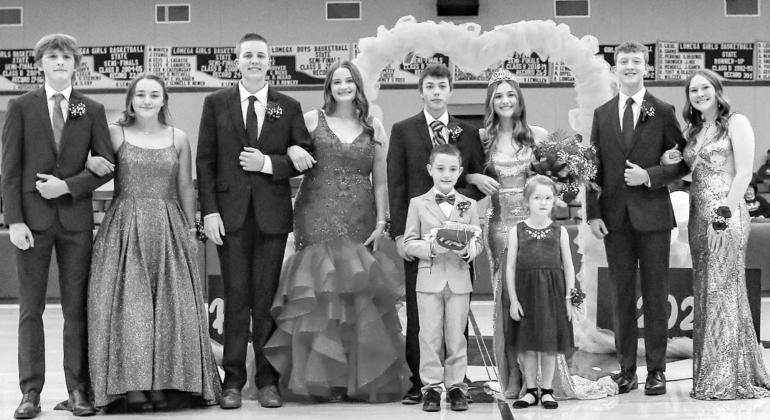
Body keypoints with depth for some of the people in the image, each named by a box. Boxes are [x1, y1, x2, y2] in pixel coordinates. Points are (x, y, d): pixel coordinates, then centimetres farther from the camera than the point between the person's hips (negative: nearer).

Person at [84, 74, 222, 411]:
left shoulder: (178, 139, 9)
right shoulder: (114, 134, 4)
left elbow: (186, 188, 11)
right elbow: (94, 167, 5)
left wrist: (190, 230, 7)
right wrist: (91, 163, -17)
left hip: (168, 230, 2)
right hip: (125, 228, -2)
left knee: (169, 306, -2)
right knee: (128, 304, -5)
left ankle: (161, 384, 4)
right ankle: (131, 386, -2)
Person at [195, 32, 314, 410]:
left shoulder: (289, 107, 7)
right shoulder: (216, 103, 6)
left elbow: (303, 159, 5)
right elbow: (205, 161, 3)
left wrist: (268, 162, -11)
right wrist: (209, 211, -6)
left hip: (272, 214, 1)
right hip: (231, 213, 0)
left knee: (267, 298, 5)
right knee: (236, 298, 2)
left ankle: (268, 379, 12)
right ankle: (233, 381, 9)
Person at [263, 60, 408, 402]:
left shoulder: (374, 130, 11)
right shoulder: (311, 120, 6)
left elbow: (380, 182, 10)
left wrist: (381, 223, 2)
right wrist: (292, 224, -7)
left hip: (359, 224, 2)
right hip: (317, 220, -2)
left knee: (358, 293, -2)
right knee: (321, 291, -7)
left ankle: (361, 379, 7)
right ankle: (322, 378, 1)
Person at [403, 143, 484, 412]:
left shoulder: (469, 205, 7)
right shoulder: (418, 204, 3)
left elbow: (478, 241, 5)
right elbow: (408, 243, 0)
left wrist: (467, 250, -17)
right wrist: (431, 246, -18)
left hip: (459, 279, 1)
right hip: (429, 279, -1)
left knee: (457, 336, 6)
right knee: (430, 336, 3)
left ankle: (455, 385, 14)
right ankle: (431, 386, 11)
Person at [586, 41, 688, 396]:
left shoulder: (663, 112, 2)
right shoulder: (602, 114, 9)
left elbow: (682, 160, 2)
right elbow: (594, 167, 8)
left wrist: (650, 176, -13)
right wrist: (593, 213, 0)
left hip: (652, 215, -2)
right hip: (615, 217, 2)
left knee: (655, 295, 3)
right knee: (622, 295, 6)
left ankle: (656, 370, 10)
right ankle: (626, 369, 14)